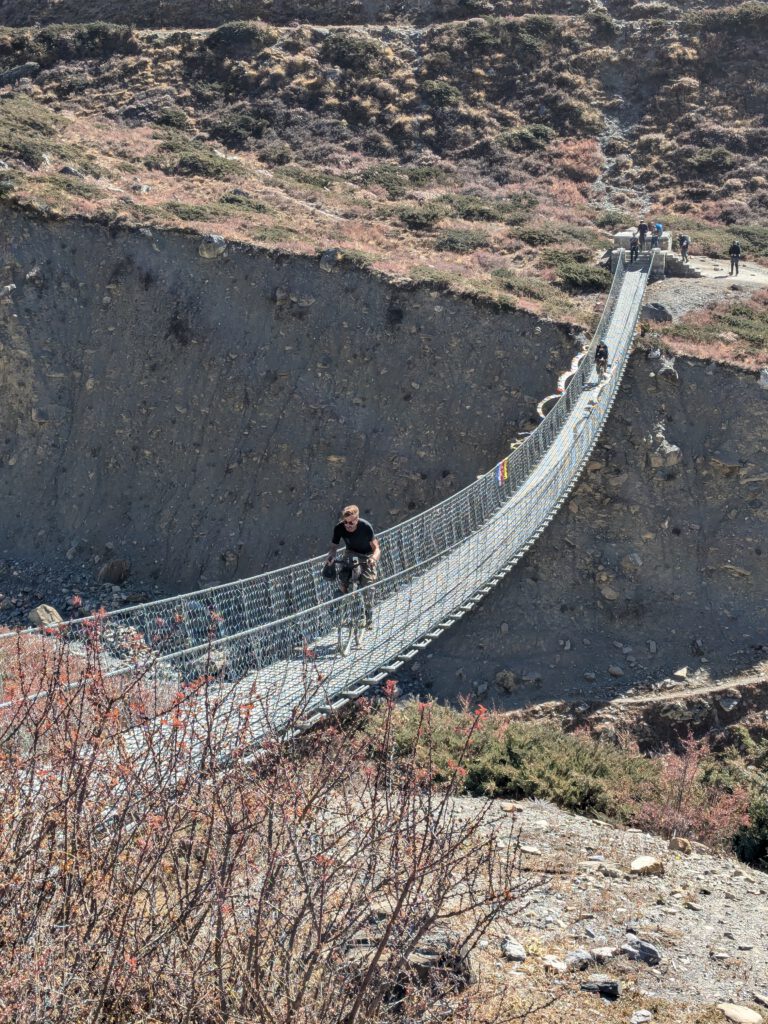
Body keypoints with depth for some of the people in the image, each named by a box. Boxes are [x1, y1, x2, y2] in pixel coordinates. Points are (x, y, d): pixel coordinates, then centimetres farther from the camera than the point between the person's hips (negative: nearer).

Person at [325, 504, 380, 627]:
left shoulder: (365, 527, -28)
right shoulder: (339, 528, -21)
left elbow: (376, 548, -27)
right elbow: (333, 546, -11)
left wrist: (374, 558, -49)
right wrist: (330, 557, -33)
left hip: (367, 556, -3)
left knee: (367, 583, -19)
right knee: (342, 580, -19)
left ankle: (369, 618, -2)